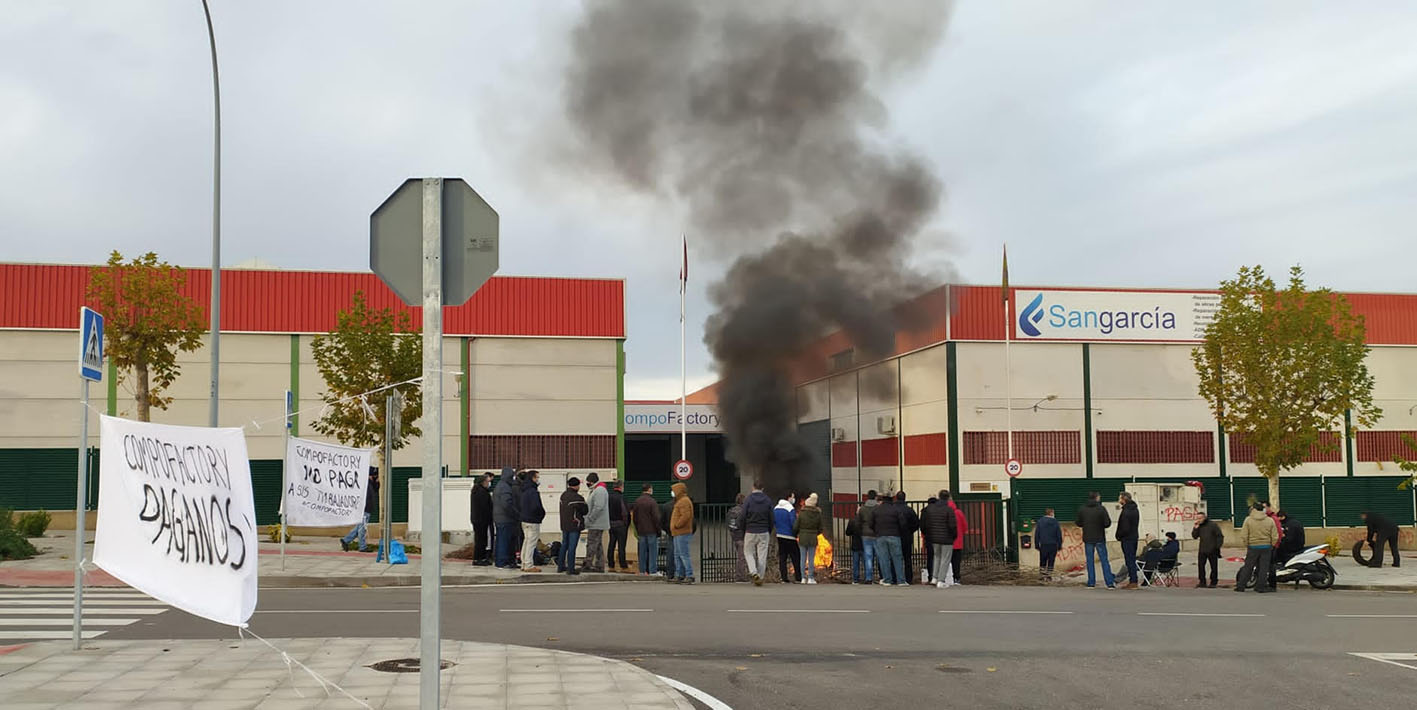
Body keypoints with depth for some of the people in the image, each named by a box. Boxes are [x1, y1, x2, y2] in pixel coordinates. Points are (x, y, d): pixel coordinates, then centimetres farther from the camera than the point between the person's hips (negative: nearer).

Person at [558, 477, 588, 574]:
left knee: (564, 545, 17)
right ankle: (570, 569, -1)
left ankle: (560, 566, 24)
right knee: (572, 547, -4)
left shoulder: (563, 495, 6)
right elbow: (584, 511, -10)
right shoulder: (577, 498, -19)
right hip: (574, 526, -8)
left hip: (564, 525, 8)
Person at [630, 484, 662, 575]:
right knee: (653, 550, -1)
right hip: (651, 530, -6)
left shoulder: (637, 501, 7)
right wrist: (658, 530, -5)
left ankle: (642, 570, 13)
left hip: (641, 530, 6)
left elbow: (634, 517, 13)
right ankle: (653, 571, -2)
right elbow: (656, 517, -14)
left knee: (642, 551, 11)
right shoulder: (652, 501, -13)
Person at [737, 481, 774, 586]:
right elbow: (771, 518, 4)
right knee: (762, 555, 6)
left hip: (750, 532, -2)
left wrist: (742, 530, 5)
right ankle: (759, 578, 6)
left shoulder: (748, 499, -6)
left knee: (748, 552, 11)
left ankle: (753, 572, -9)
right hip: (764, 532, 2)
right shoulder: (768, 500, 2)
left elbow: (742, 517, -8)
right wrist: (769, 531, 14)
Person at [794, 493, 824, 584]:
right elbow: (820, 529, 2)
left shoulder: (801, 513, -9)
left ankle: (803, 578, 7)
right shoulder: (818, 514, -4)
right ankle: (810, 578, 5)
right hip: (813, 539, 1)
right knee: (811, 559, 6)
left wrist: (798, 534, 15)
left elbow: (795, 527, -6)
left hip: (802, 538, -1)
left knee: (803, 558, 7)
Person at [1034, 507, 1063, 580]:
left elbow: (1036, 535, 0)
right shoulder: (1055, 522, -2)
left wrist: (1037, 545, 6)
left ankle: (1043, 574, 5)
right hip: (1053, 545, 0)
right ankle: (1049, 575, 8)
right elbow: (1059, 535, 1)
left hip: (1043, 545, 0)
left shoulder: (1039, 522, -1)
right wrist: (1060, 545, 9)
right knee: (1051, 561, 8)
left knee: (1043, 561, 10)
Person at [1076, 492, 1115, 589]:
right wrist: (1100, 525, 8)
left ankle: (1091, 583, 5)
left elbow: (1078, 523, 3)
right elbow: (1107, 523, -12)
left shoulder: (1082, 509, -1)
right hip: (1100, 539, -2)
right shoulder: (1101, 509, -10)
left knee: (1090, 561, 8)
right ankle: (1110, 583, 2)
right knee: (1104, 561, 3)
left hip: (1088, 539, 2)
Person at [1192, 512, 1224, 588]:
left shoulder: (1213, 525, -6)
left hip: (1212, 550, -5)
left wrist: (1217, 546, -10)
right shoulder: (1199, 526, 9)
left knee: (1214, 567, 3)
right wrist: (1195, 528, -6)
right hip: (1202, 551, 5)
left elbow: (1220, 536, -4)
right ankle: (1202, 582, 9)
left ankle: (1213, 582, 11)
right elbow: (1195, 536, 8)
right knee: (1200, 565, 1)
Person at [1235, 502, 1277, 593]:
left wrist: (1246, 546, 6)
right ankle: (1261, 586, 6)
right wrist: (1271, 546, 16)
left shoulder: (1248, 520, -6)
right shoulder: (1270, 521, 0)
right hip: (1266, 547, 1)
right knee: (1263, 567, 7)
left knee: (1248, 567, 6)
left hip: (1253, 547, -1)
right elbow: (1275, 537, 2)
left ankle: (1240, 586, 7)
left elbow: (1244, 536, -6)